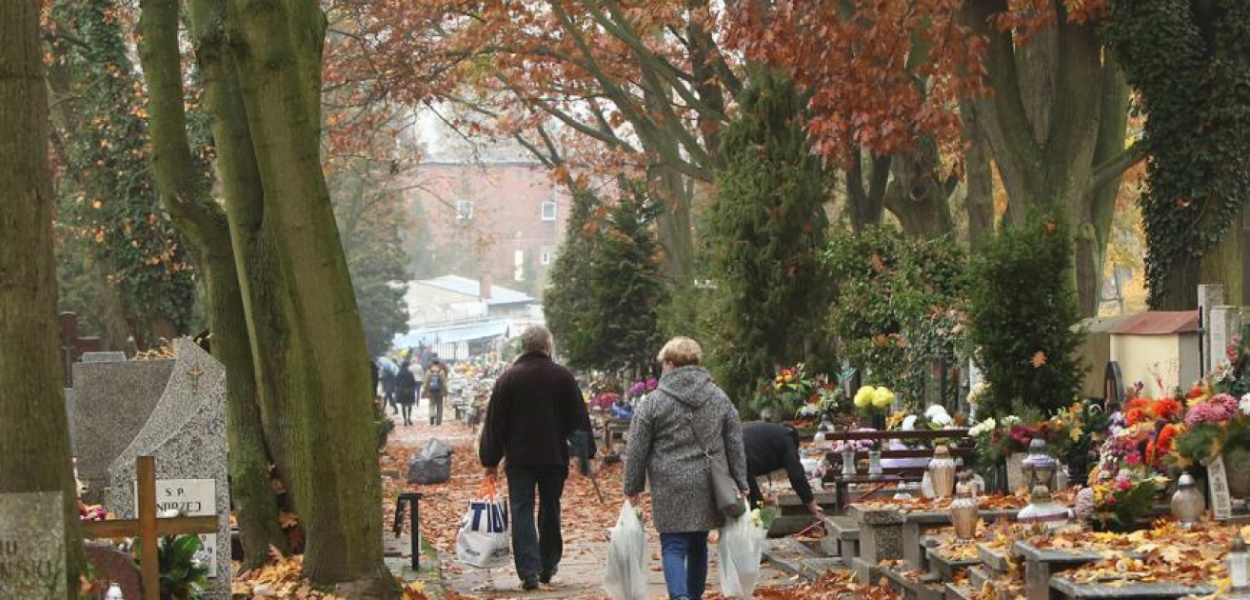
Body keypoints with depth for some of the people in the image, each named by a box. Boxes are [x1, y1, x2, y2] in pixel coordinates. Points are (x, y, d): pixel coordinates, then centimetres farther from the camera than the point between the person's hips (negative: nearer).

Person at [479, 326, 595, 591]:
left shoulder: (509, 378, -3)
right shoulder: (563, 377, -2)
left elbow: (495, 421, -1)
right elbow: (579, 417, 2)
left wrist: (491, 459, 5)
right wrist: (586, 452, 9)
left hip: (519, 458, -1)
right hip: (554, 457, 1)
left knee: (522, 512, 0)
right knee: (550, 511, 14)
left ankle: (529, 570, -11)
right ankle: (548, 567, 21)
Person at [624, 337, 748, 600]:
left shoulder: (653, 402, -5)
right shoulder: (720, 398, 7)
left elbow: (637, 450, -2)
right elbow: (735, 445, 9)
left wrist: (632, 487, 8)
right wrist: (740, 484, 13)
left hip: (671, 487, -4)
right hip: (708, 487, 4)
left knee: (673, 547, -4)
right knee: (698, 544, 16)